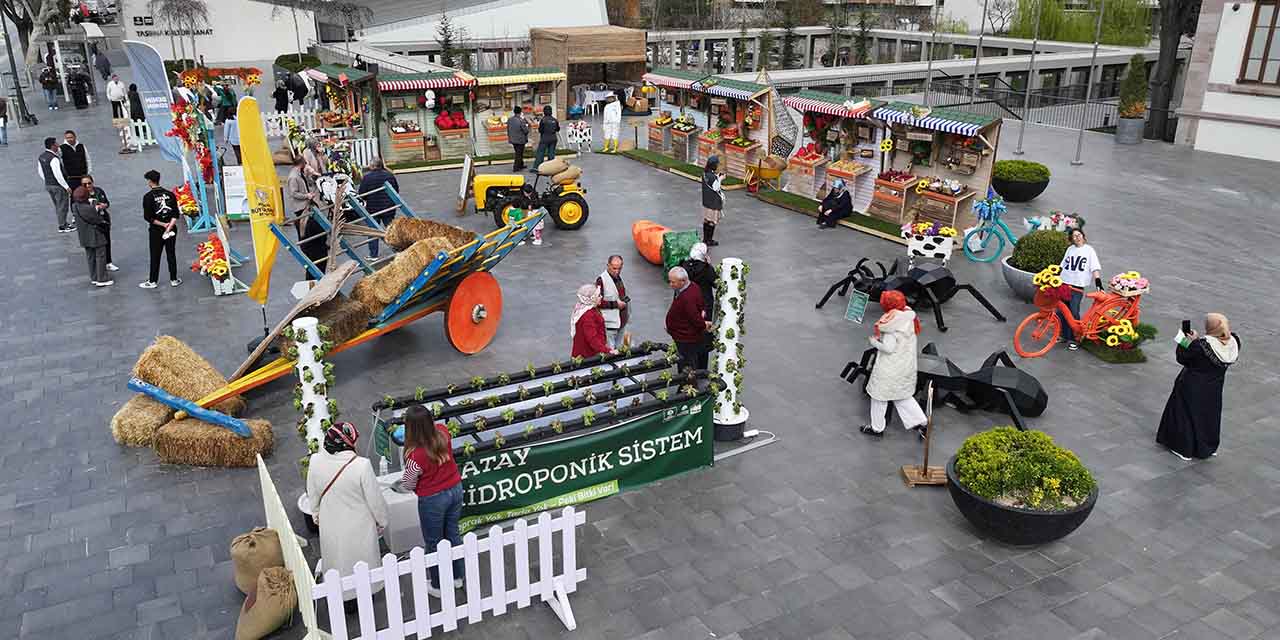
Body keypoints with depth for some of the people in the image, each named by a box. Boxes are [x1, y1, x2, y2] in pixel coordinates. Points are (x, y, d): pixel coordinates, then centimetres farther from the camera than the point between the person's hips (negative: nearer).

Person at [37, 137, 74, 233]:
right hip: (58, 185, -9)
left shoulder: (41, 157, 6)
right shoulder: (54, 158, -23)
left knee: (57, 205, 20)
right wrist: (66, 186, -19)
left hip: (47, 185, 9)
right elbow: (58, 174, -25)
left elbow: (40, 172, 15)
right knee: (62, 206, 1)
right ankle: (62, 227, 6)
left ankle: (63, 223, 31)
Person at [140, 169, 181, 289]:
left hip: (156, 231, -3)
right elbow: (176, 214, -6)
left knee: (155, 256, 5)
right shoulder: (170, 194, -1)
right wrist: (169, 226, -11)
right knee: (171, 254, 11)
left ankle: (152, 281, 14)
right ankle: (174, 280, 17)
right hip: (172, 229, 3)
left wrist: (163, 224, -9)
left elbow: (147, 217, -14)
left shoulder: (148, 196, -11)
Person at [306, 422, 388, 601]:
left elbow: (312, 495, -2)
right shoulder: (361, 465, -31)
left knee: (337, 561, 26)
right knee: (362, 561, 23)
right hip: (358, 527, -3)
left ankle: (340, 596, 45)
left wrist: (316, 514, 18)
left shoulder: (315, 461, -19)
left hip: (330, 527, 3)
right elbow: (375, 499, -19)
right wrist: (381, 521, 0)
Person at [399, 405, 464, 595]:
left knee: (434, 543, 16)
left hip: (433, 500, -6)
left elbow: (408, 485, -12)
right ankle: (457, 577, 43)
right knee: (452, 533, 25)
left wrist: (400, 484, 8)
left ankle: (438, 587, 34)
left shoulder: (416, 455, -32)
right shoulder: (442, 431, -17)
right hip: (455, 490, 6)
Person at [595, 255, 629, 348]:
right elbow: (598, 302, -21)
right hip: (610, 323, -8)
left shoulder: (619, 277, 10)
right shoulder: (601, 280, -17)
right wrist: (615, 304, -22)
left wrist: (626, 299, 12)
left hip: (621, 322, 8)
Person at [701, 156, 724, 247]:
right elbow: (716, 188, -17)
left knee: (706, 220, 16)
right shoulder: (712, 177, -24)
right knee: (712, 221, 2)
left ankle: (705, 239, 25)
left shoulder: (705, 173, 3)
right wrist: (720, 179, -7)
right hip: (713, 202, -9)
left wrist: (717, 177, 6)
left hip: (706, 201, 9)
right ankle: (709, 240, 11)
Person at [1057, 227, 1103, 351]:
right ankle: (1064, 334, 21)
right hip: (1064, 284, 4)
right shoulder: (1070, 249, 12)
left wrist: (1098, 282, -12)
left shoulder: (1089, 250, 1)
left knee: (1074, 313, -7)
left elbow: (1095, 268, -3)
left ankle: (1073, 339, 5)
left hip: (1078, 286, -4)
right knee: (1061, 311, 5)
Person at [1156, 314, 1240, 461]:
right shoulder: (1233, 342, -15)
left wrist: (1185, 342, -7)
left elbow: (1182, 359, -19)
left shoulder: (1201, 345, -32)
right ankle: (1209, 447, 39)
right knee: (1210, 415, 24)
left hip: (1192, 388, -5)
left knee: (1188, 414, 14)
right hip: (1213, 389, 6)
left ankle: (1185, 449, 25)